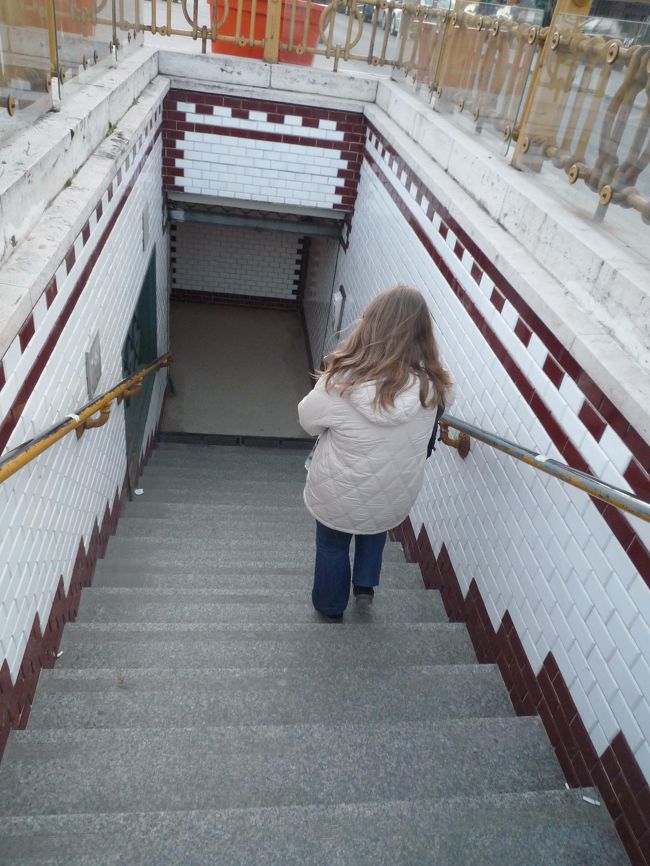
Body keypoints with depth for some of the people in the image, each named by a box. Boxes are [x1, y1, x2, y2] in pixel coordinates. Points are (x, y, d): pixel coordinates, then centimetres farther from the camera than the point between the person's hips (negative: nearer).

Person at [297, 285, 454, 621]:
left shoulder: (341, 384, -30)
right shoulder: (431, 387, -23)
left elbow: (308, 420, -11)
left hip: (338, 494, -2)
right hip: (394, 496, 2)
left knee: (332, 545, 29)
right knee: (375, 529, 38)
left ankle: (330, 606, 50)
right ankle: (365, 584, 45)